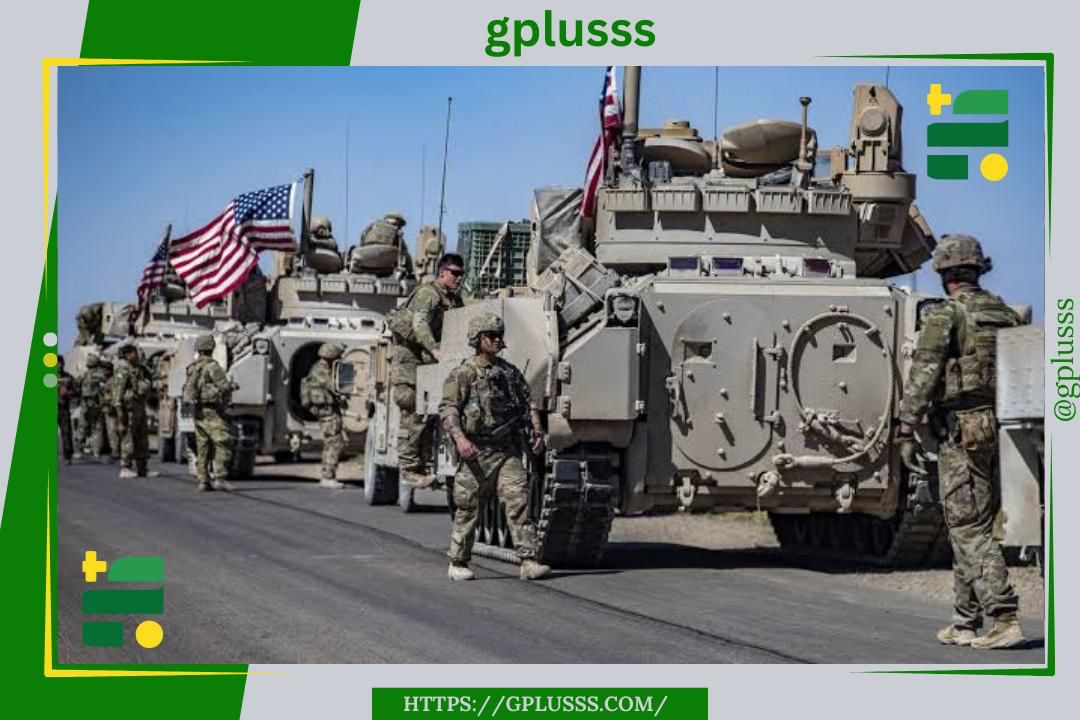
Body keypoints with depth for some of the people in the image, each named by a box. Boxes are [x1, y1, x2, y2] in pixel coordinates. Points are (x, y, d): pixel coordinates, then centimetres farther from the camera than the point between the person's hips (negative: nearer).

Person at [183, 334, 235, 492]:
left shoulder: (192, 368, 14)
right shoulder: (211, 366, -11)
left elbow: (186, 390, 19)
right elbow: (224, 387, -16)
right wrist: (231, 386, 5)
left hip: (198, 412, 8)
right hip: (212, 412, -8)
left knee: (202, 448, 10)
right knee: (223, 444, -10)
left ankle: (202, 480, 8)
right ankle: (219, 477, -19)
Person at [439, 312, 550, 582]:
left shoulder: (510, 372, 15)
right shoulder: (463, 373, -2)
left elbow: (527, 403, 22)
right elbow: (448, 409, -10)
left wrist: (536, 431, 7)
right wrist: (459, 438, -24)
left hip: (508, 450, 4)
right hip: (476, 452, -4)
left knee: (518, 501, -9)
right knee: (468, 509, 4)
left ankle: (528, 561, -13)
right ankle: (458, 564, 17)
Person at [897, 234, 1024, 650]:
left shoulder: (945, 316, -6)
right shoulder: (1007, 316, 14)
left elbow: (922, 379, -12)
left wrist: (907, 432, -9)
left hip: (963, 431, -7)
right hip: (1001, 429, 7)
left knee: (969, 530, -6)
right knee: (971, 527, 14)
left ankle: (1004, 620, -16)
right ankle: (966, 625, 17)